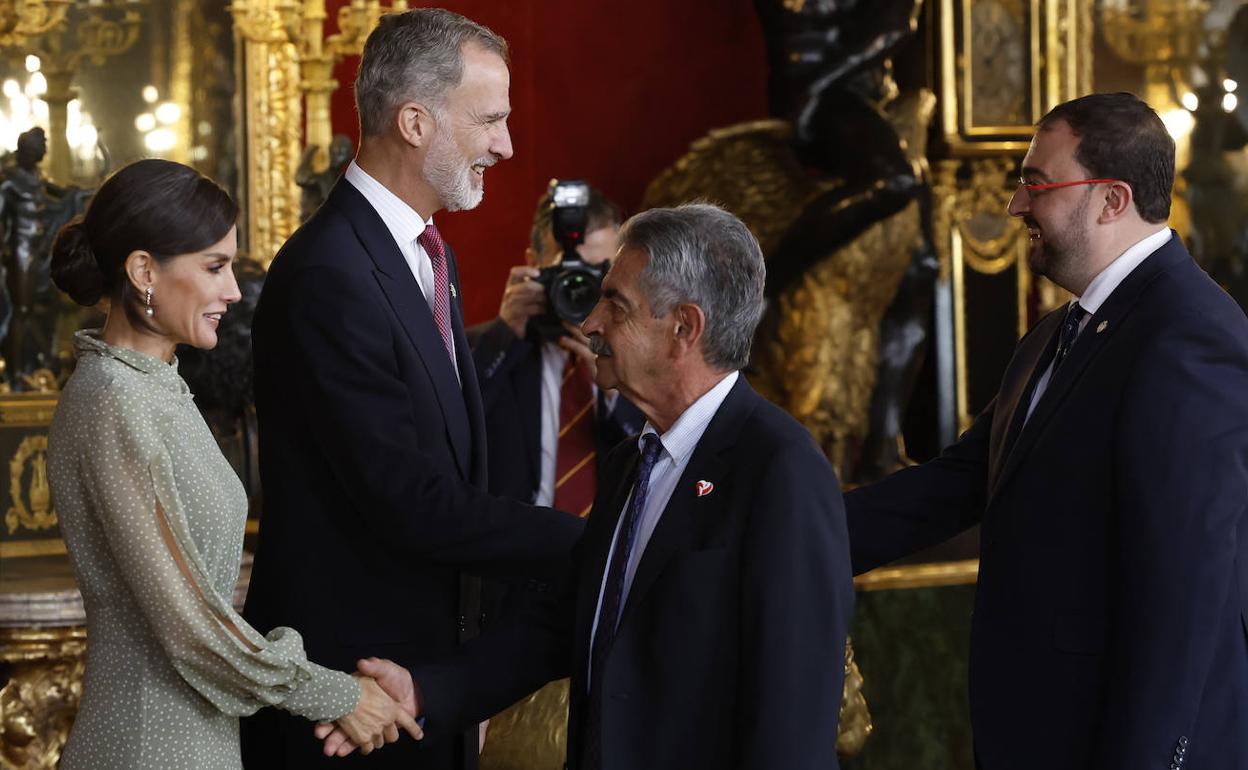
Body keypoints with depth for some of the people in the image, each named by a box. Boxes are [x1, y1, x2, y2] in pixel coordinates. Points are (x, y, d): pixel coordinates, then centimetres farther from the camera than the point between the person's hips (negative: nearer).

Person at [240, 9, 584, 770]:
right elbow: (410, 505, -23)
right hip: (343, 686, -9)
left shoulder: (431, 257, 11)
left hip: (432, 666, 9)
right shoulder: (328, 277, -20)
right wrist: (589, 543, -20)